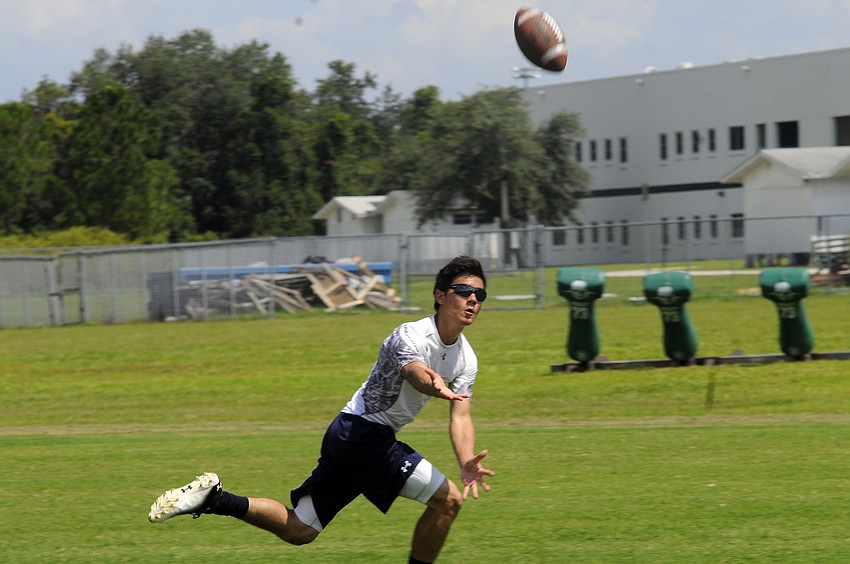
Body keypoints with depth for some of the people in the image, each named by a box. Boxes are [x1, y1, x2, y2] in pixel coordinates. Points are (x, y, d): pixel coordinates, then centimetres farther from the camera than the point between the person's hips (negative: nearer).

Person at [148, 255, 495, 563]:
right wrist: (435, 387, -67)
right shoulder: (410, 337, -19)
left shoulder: (466, 359, 7)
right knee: (447, 500, -13)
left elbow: (461, 417, 0)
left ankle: (212, 499, 6)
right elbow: (414, 371, -42)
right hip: (364, 433, -9)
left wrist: (467, 463, -20)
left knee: (297, 530, 8)